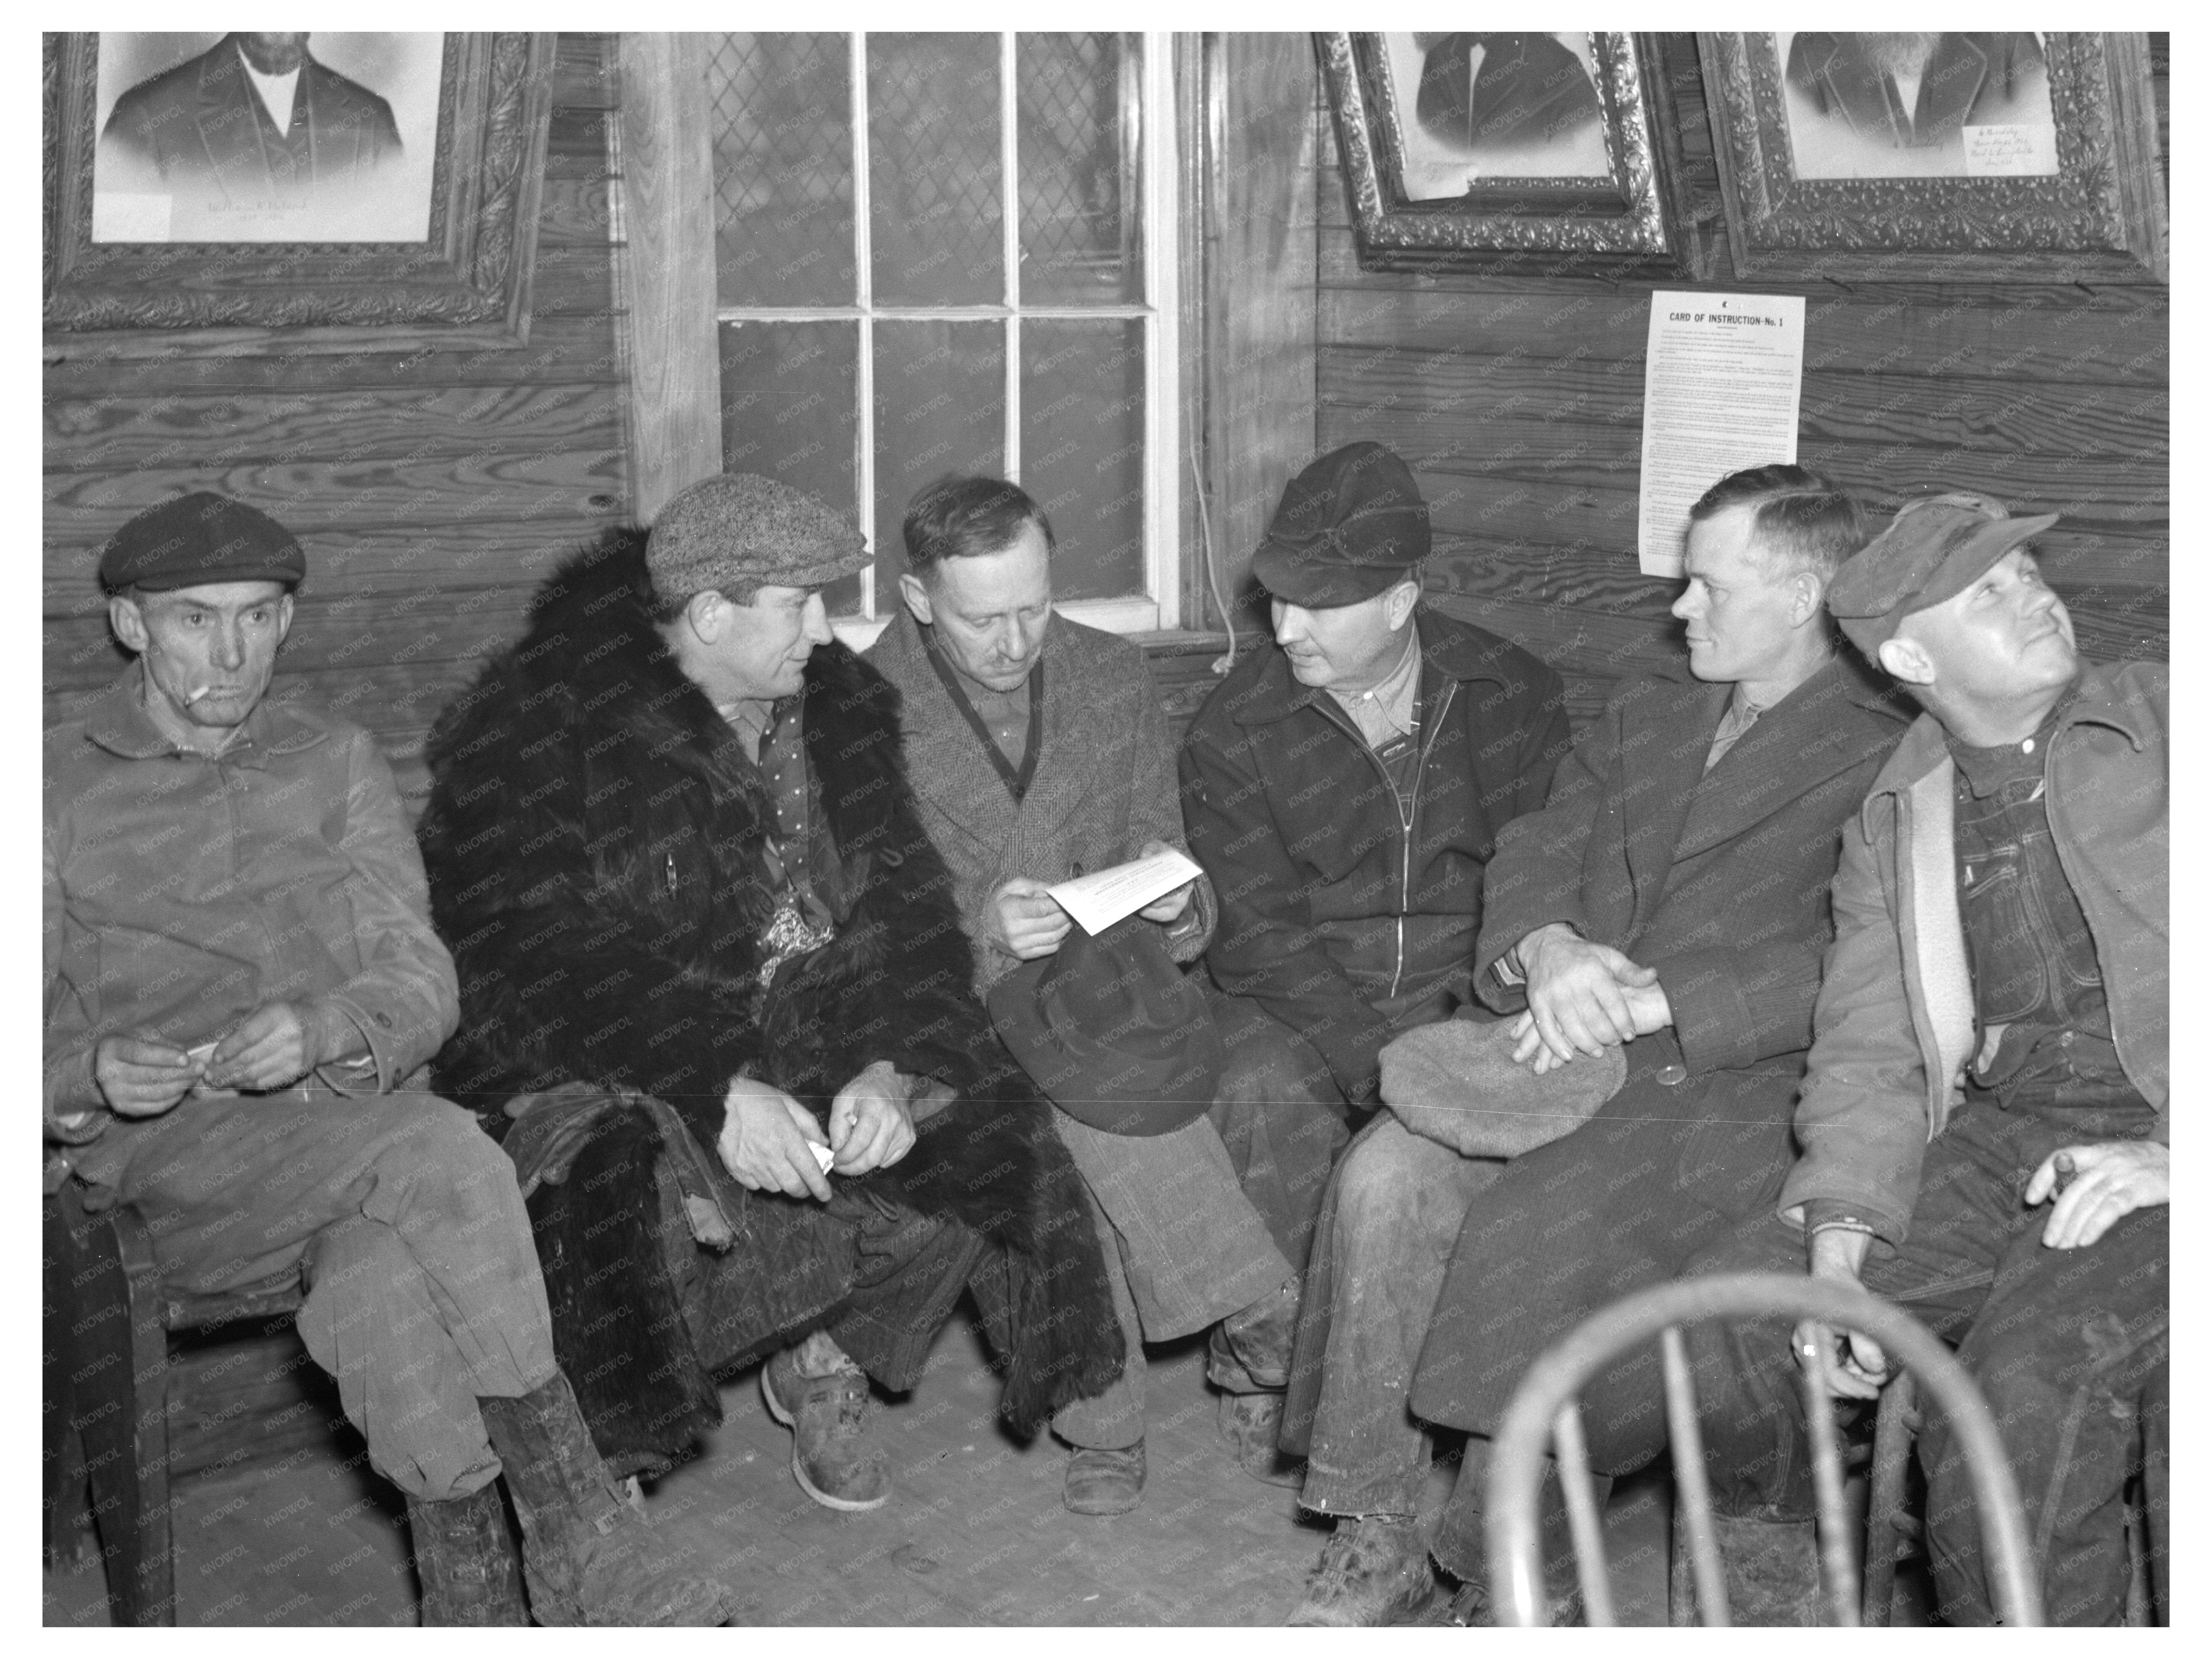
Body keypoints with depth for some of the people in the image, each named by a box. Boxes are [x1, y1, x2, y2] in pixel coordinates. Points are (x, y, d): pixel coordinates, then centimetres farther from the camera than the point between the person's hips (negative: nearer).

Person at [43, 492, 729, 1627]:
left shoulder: (334, 763, 15)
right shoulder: (57, 791, 6)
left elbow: (419, 987, 3)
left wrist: (321, 1029, -20)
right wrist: (91, 1073, -23)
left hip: (345, 1130, 3)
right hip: (166, 1160, -3)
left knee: (387, 1293, -33)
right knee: (443, 1163, -32)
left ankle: (474, 1604, -23)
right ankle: (590, 1563, -28)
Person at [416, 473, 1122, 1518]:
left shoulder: (841, 705, 6)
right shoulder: (535, 726, -13)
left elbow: (909, 911, 2)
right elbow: (519, 961, -21)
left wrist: (892, 1070, -19)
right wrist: (717, 1093, -32)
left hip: (818, 1052, 5)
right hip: (613, 1074, -5)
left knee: (980, 1147, -16)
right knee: (630, 1190, -35)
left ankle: (826, 1354, 12)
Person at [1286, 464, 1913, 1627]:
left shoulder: (1892, 760, -1)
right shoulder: (1644, 715, 23)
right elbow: (1534, 853, 14)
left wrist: (1648, 998, -22)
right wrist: (1547, 949, -10)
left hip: (1735, 1082, -6)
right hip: (1567, 1042, 6)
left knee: (1532, 1231, -31)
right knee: (1386, 1176, -22)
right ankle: (1377, 1532, -14)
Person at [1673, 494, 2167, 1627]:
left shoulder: (2164, 726, 6)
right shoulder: (1889, 824, 17)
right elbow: (1870, 1055, 9)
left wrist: (2171, 1155, -18)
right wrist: (1840, 1230, -10)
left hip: (2149, 1155, -4)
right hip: (1992, 1138, 5)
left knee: (2024, 1396, -31)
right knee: (1717, 1327, -11)